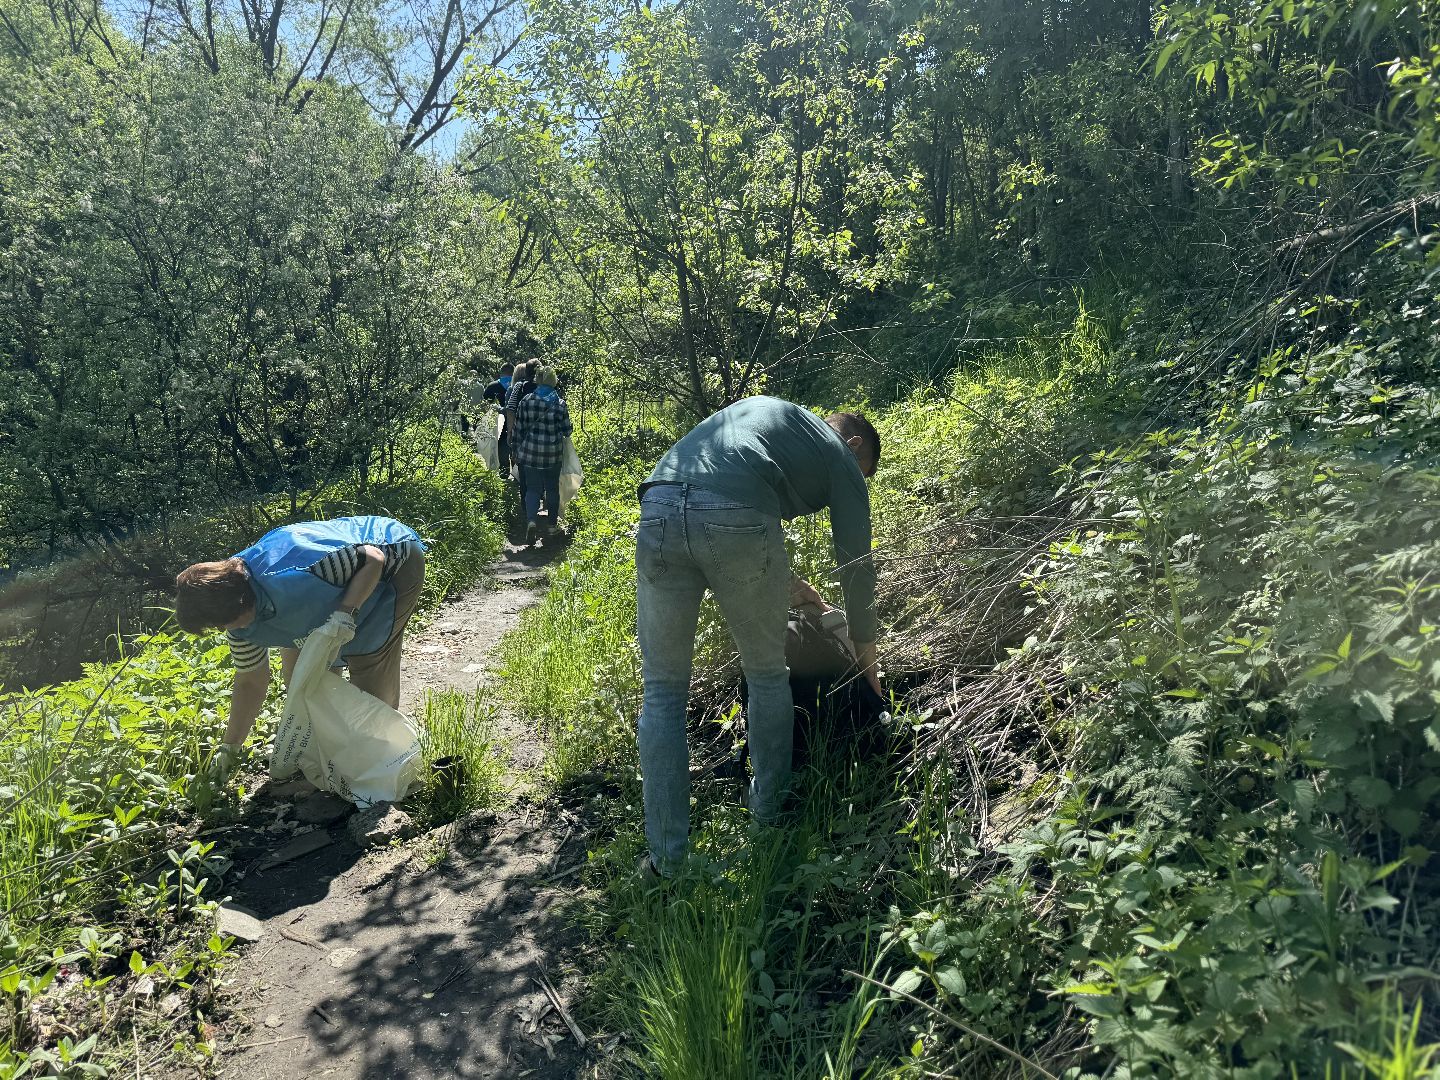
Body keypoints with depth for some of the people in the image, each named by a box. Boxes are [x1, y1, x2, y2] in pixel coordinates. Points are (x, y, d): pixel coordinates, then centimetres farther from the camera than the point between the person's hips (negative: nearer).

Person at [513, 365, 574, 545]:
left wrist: (519, 448, 15)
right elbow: (567, 430, -2)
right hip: (553, 454, 0)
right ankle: (553, 524, 24)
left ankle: (531, 520, -17)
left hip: (530, 452, 0)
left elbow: (519, 427, 2)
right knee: (552, 488, 15)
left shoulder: (527, 402, -4)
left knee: (532, 489, 6)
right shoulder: (560, 404, -7)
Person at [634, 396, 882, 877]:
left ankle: (665, 857, 15)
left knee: (663, 691, 13)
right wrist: (866, 654, 40)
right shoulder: (841, 458, 23)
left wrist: (787, 582, 52)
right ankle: (769, 816, 32)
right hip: (736, 520, -4)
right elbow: (856, 565, 26)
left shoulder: (766, 411, 39)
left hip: (658, 509, 4)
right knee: (768, 678, 20)